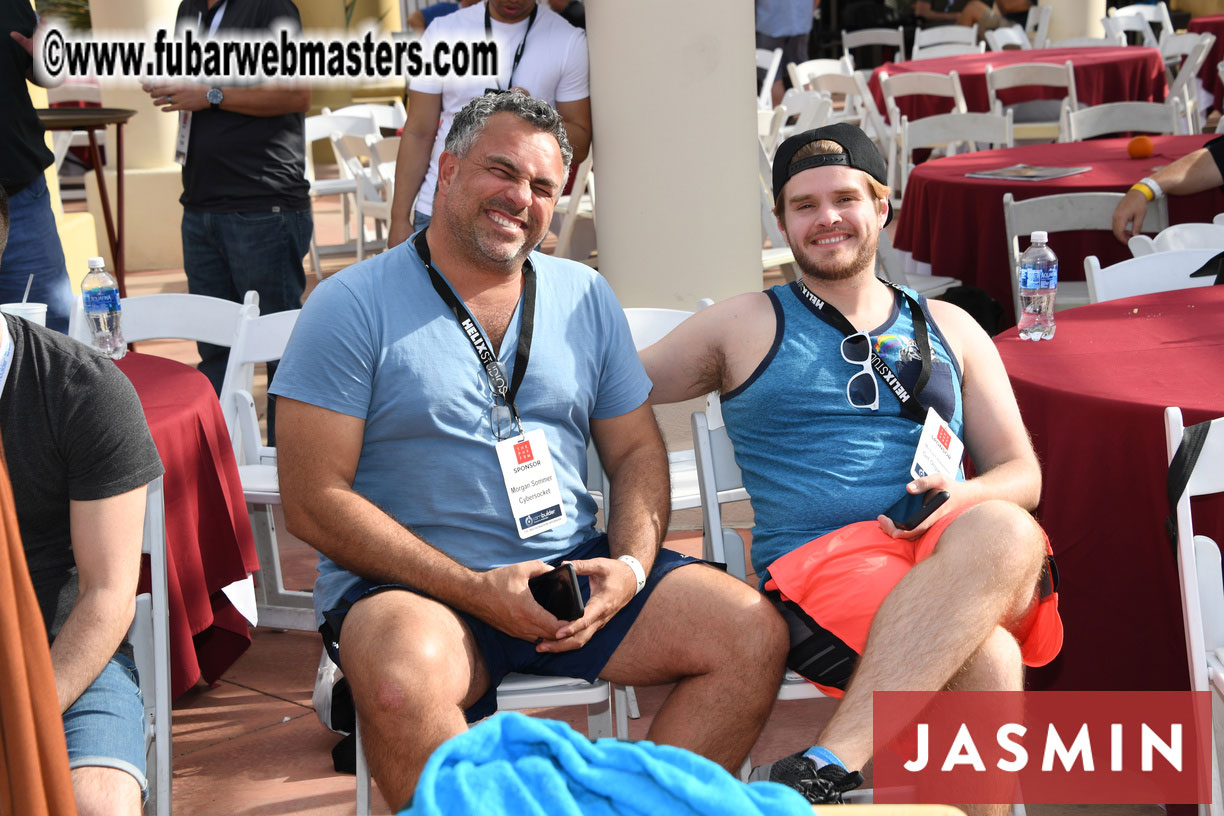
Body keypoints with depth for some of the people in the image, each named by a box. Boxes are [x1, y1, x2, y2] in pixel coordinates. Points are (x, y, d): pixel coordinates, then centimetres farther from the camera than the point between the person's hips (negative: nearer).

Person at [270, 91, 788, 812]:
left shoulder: (586, 298, 13)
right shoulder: (352, 306, -4)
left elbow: (637, 452, 15)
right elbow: (314, 500, -9)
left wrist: (632, 565, -7)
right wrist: (475, 590, -16)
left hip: (574, 568, 5)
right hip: (413, 584, -4)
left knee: (756, 633, -14)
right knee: (402, 682, -38)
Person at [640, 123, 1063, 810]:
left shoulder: (950, 329, 24)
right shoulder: (747, 327, 18)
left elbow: (1022, 473, 19)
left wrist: (964, 497, -3)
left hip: (965, 556, 3)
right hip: (823, 563, -3)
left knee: (1002, 530, -38)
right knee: (984, 663, -36)